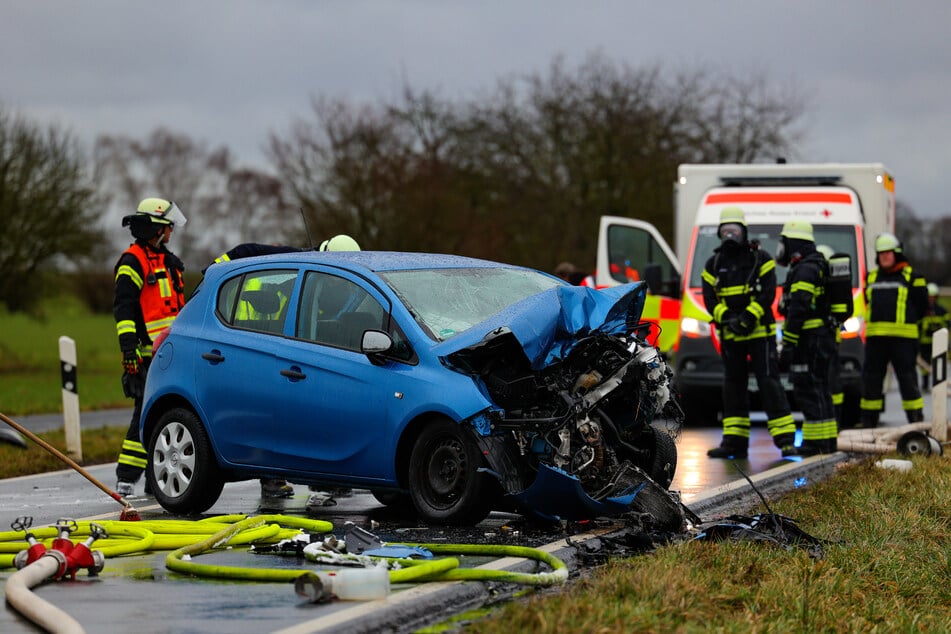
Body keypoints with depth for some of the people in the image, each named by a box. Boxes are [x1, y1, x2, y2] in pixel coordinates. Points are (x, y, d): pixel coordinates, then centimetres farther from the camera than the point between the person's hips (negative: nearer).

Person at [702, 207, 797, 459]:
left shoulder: (760, 259, 0)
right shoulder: (714, 264, 9)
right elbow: (709, 299, 2)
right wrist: (727, 318, -16)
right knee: (733, 386, 7)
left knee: (769, 383, -9)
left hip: (760, 332, -4)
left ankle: (785, 440, -11)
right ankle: (735, 442, 11)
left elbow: (768, 294, -9)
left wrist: (748, 317, -20)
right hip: (730, 336, 4)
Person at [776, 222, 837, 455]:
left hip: (810, 340, -10)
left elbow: (798, 311, -22)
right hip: (825, 337, 10)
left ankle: (816, 442, -10)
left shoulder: (804, 270, -15)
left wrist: (787, 346, -21)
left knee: (808, 389, -9)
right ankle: (828, 441, 17)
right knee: (819, 389, 14)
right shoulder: (819, 265, 19)